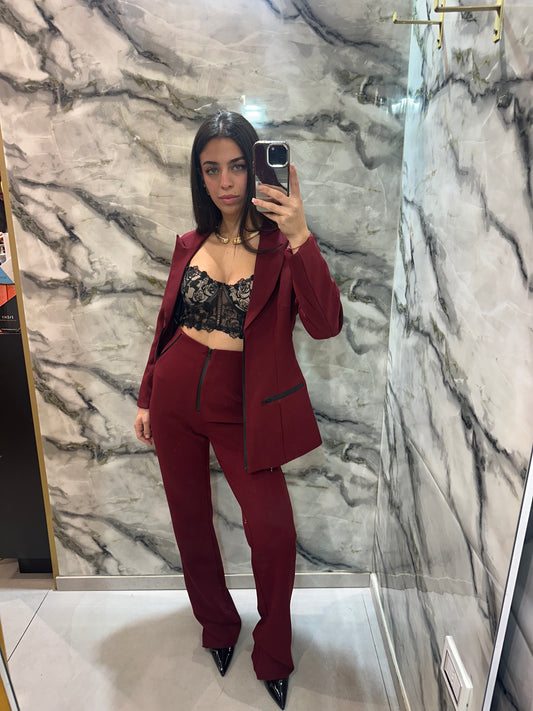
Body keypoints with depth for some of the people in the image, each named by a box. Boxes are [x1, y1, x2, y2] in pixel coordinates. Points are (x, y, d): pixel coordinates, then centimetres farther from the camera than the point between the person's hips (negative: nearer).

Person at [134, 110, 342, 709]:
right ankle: (217, 626, 43)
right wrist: (146, 399, 14)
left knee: (274, 534, -8)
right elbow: (167, 324, 12)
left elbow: (325, 325, -23)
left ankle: (272, 655, 25)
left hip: (242, 411, -4)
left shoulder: (283, 244, -7)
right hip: (176, 397, 4)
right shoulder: (190, 244, 5)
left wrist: (300, 237, -32)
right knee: (190, 522, 15)